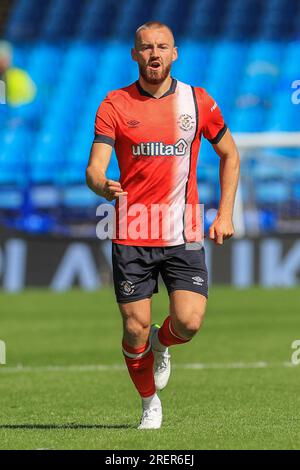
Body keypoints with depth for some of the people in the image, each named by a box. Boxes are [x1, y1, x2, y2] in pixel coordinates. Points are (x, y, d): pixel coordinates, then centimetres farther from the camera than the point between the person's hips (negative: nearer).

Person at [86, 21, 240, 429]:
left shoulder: (198, 102, 3)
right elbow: (94, 170, -7)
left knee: (189, 322, -14)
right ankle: (150, 404, 25)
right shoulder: (114, 105, -1)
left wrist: (225, 213, 8)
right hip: (132, 237, -1)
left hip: (183, 237, 1)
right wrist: (104, 186, -31)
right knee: (135, 330, -2)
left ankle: (160, 343, 24)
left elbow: (229, 155, 17)